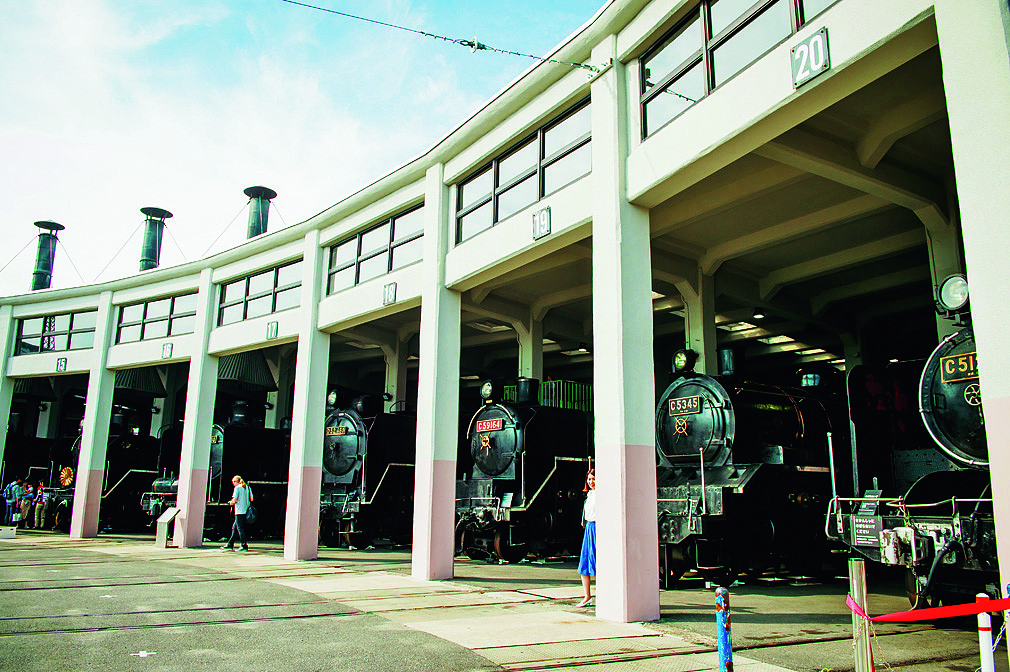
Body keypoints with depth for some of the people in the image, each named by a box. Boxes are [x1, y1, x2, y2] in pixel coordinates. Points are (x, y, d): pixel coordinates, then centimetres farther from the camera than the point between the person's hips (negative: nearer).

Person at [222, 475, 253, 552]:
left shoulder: (237, 488, -8)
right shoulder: (247, 487, 12)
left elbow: (234, 500, -13)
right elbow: (251, 499, 11)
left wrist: (231, 502, 7)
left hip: (239, 511, -8)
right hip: (246, 511, 8)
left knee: (240, 528, -3)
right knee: (234, 527, 16)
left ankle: (244, 546, -5)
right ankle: (230, 545, 21)